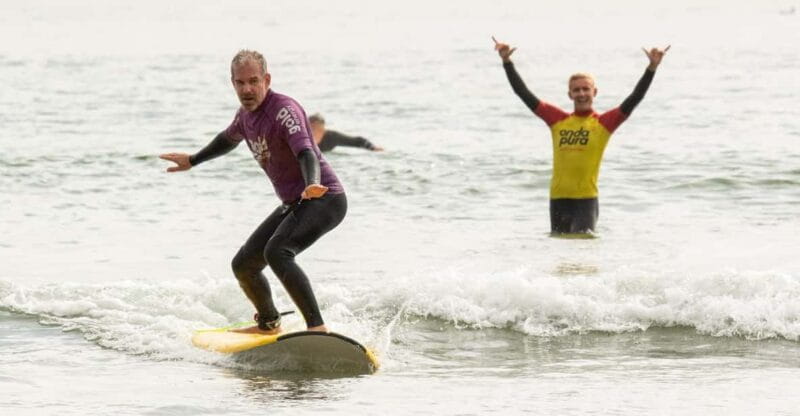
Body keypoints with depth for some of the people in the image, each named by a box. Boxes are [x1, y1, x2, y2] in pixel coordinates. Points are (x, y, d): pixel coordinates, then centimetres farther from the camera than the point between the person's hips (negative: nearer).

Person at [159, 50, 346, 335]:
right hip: (293, 204, 9)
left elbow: (306, 153, -35)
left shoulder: (283, 110, -19)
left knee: (276, 252, -34)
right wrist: (193, 161, 46)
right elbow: (228, 139, 32)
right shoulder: (247, 114, 8)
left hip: (323, 200, -9)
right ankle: (268, 323, 42)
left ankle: (317, 327, -39)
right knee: (243, 265, 15)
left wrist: (312, 185, -54)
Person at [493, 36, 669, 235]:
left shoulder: (603, 123, 3)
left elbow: (634, 99, -5)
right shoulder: (558, 120, 11)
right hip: (559, 198, 4)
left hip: (586, 198, -4)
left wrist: (652, 68, -13)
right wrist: (507, 62, 12)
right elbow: (525, 94, 14)